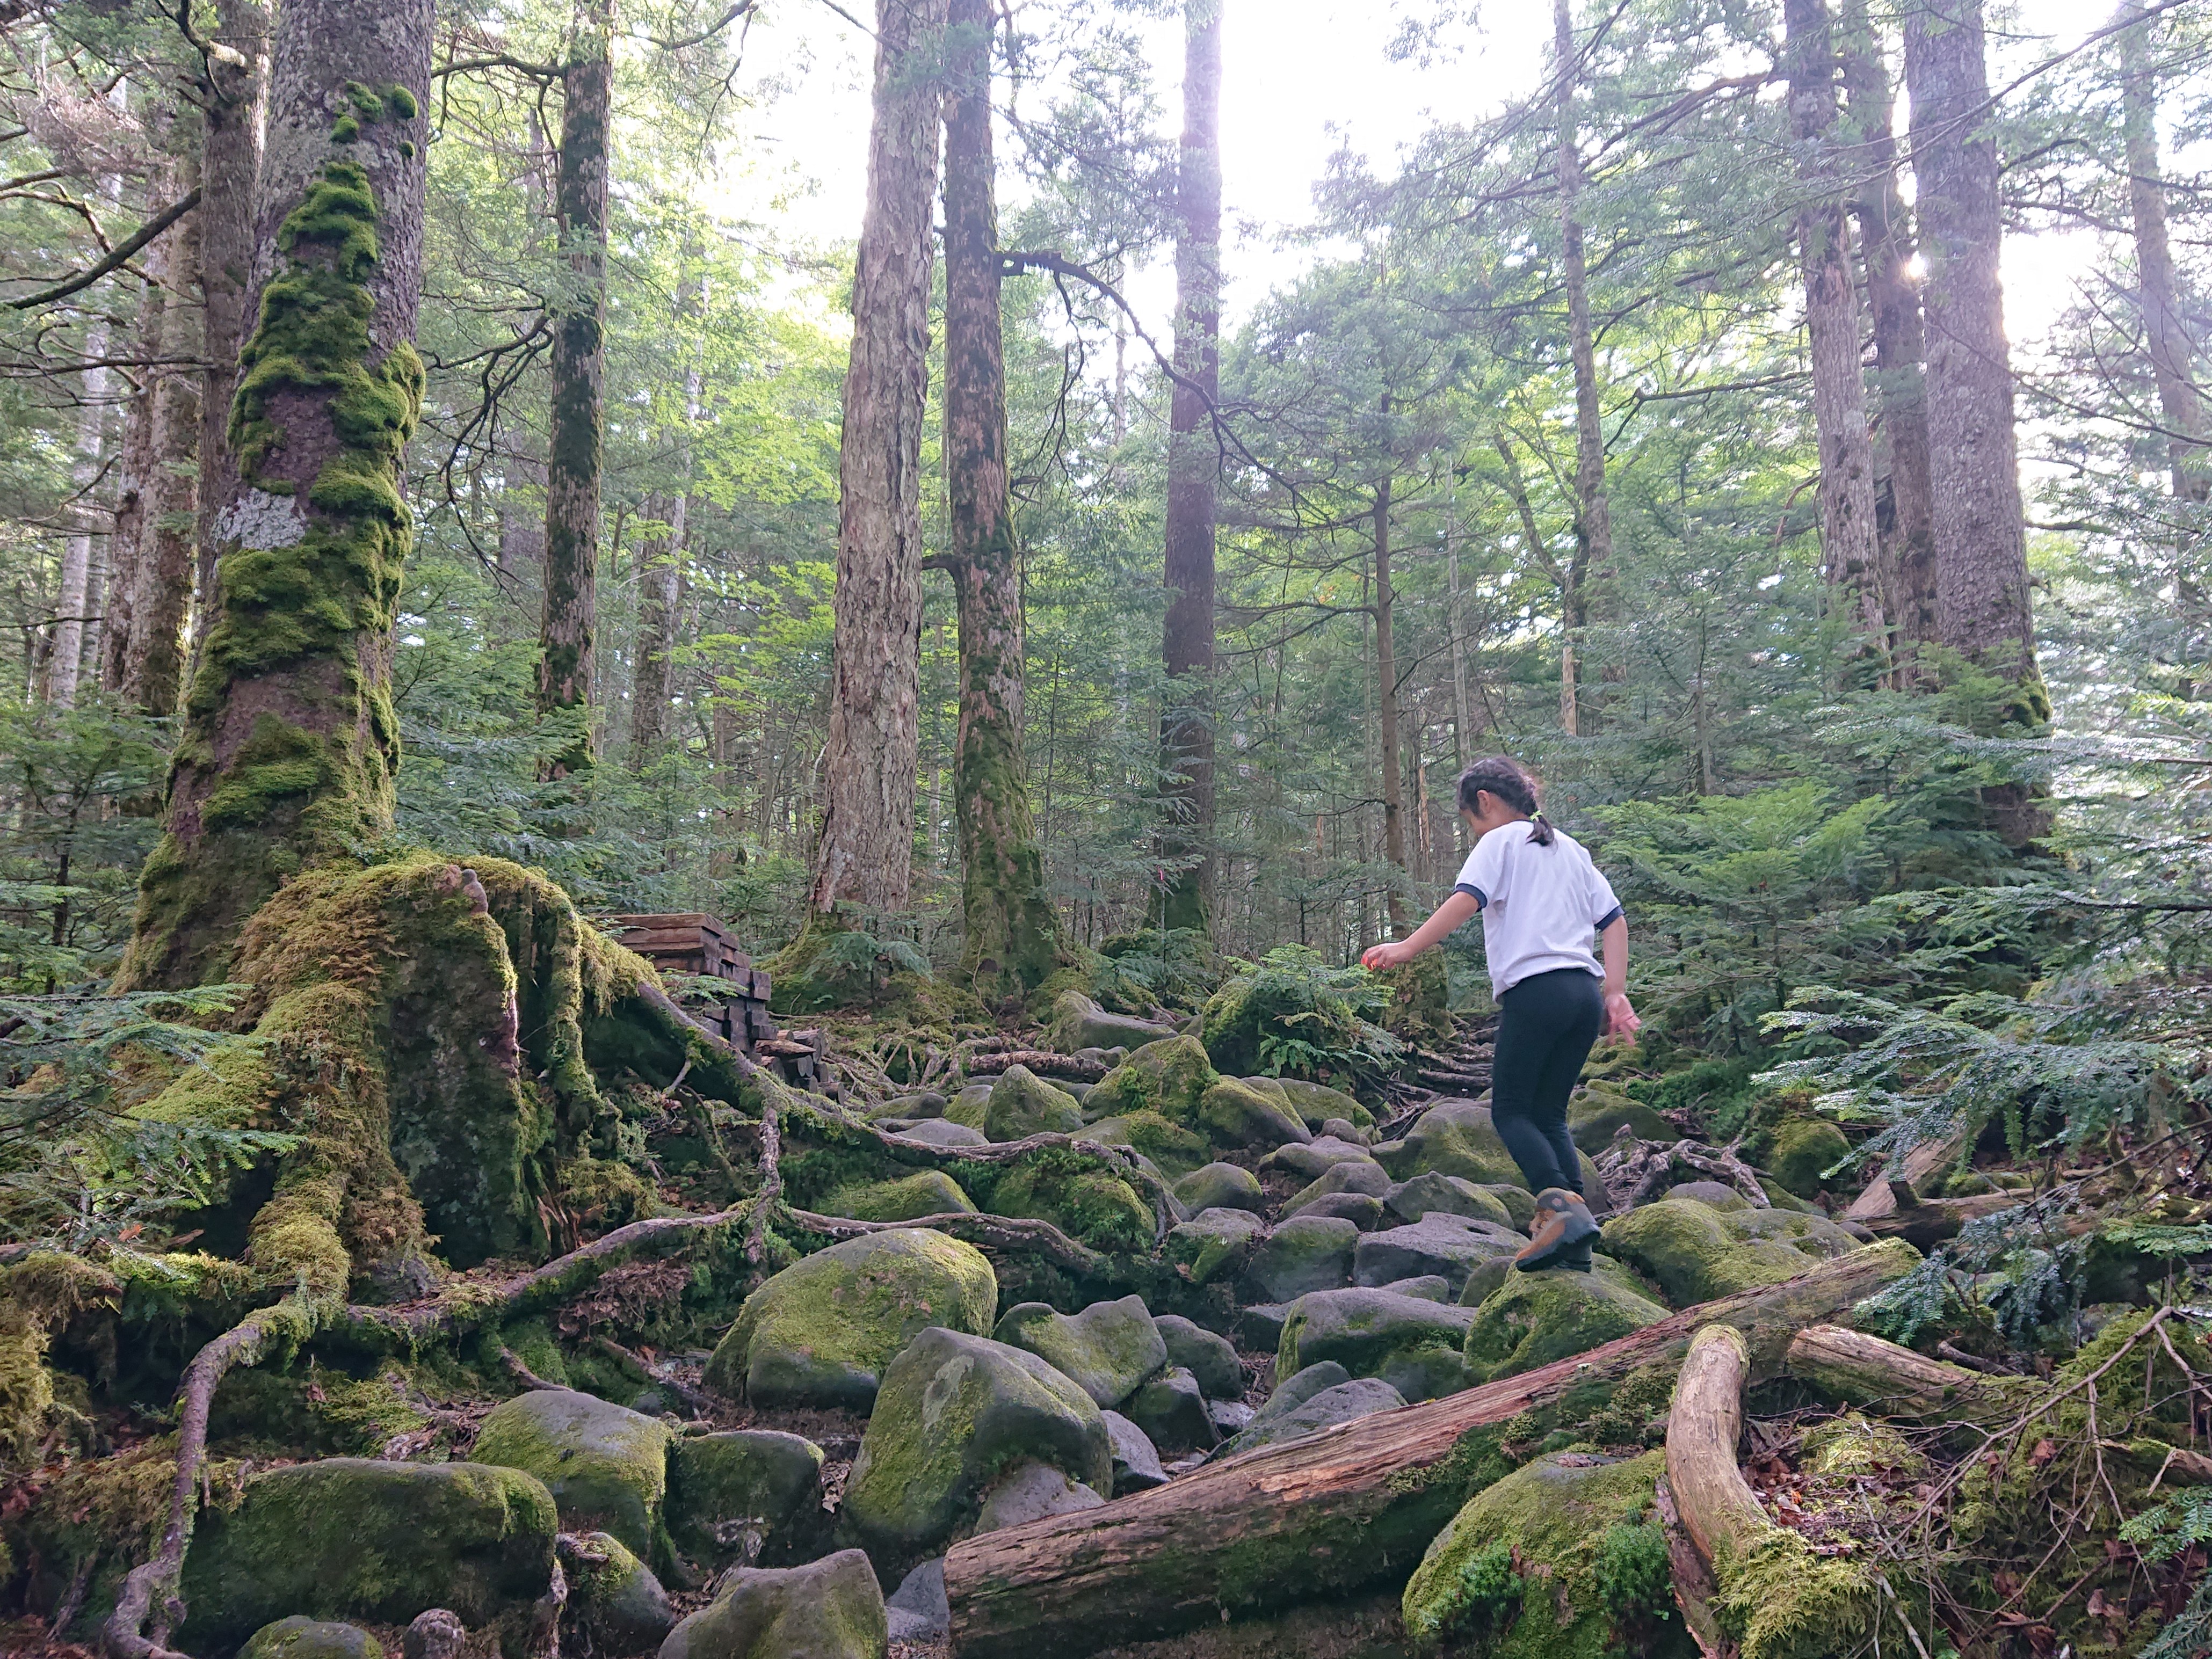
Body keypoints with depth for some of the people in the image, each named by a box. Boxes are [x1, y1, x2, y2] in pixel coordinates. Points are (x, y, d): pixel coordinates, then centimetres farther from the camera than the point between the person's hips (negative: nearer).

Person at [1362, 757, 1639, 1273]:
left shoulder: (1501, 842, 4)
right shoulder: (1571, 849, 25)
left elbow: (1466, 899, -14)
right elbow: (1614, 921, 18)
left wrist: (1406, 948, -18)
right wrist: (1615, 994, 13)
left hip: (1535, 990, -7)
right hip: (1585, 993, 7)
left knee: (1510, 1111, 0)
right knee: (1550, 1115, 11)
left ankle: (1561, 1207, -20)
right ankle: (1575, 1245, 2)